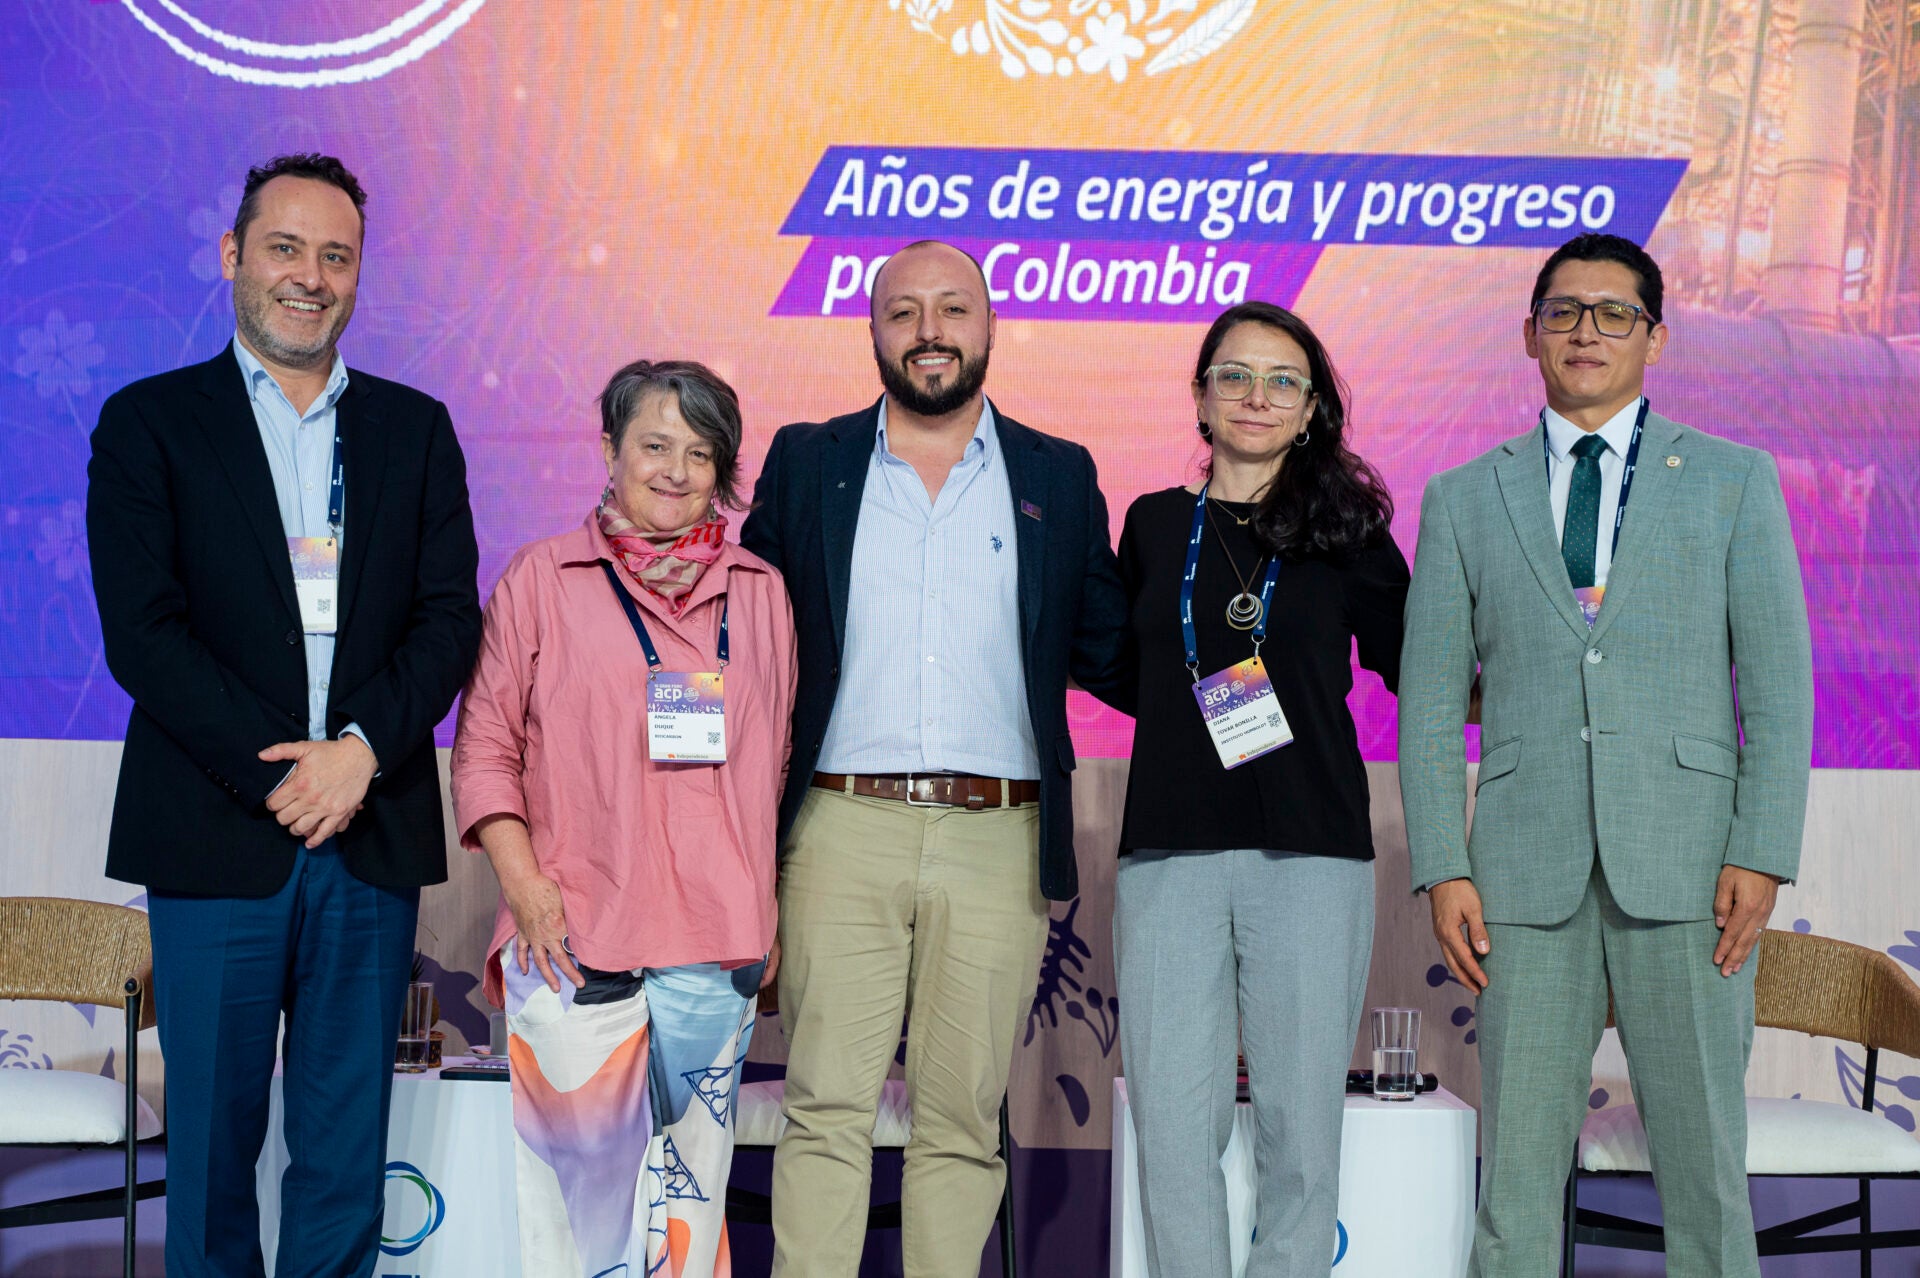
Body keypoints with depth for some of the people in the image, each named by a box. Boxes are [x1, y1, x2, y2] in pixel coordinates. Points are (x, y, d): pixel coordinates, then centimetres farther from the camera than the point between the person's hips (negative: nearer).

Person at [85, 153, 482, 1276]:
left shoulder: (415, 428, 12)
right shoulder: (151, 422, 4)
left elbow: (451, 618, 4)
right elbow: (143, 633, -6)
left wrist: (359, 749, -12)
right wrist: (276, 772, -13)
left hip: (372, 835, 2)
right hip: (217, 839, -2)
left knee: (348, 1145, 8)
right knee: (213, 1135, 5)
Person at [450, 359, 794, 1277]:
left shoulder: (759, 592, 12)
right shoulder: (543, 576, 5)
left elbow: (773, 761, 14)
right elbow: (485, 745, 4)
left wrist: (764, 916, 9)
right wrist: (524, 882, -7)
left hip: (717, 944, 3)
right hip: (576, 936, -2)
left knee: (691, 1185, 8)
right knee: (575, 1173, -1)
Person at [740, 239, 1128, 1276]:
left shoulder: (1059, 477, 12)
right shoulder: (806, 463, 11)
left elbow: (1106, 649, 13)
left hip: (998, 841, 1)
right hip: (842, 831, 0)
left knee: (962, 1121, 6)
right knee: (826, 1109, -2)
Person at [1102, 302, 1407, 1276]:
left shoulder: (1347, 529, 7)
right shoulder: (1153, 526, 12)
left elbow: (1415, 670, 12)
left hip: (1312, 856, -1)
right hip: (1169, 854, 1)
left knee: (1300, 1132, 2)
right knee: (1175, 1130, 0)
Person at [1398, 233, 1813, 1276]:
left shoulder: (1734, 481, 9)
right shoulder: (1463, 499, 12)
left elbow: (1779, 683, 4)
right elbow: (1428, 702, 9)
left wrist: (1761, 853, -7)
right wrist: (1443, 869, -1)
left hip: (1685, 869, -1)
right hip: (1527, 871, 1)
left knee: (1705, 1160, 2)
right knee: (1515, 1169, 3)